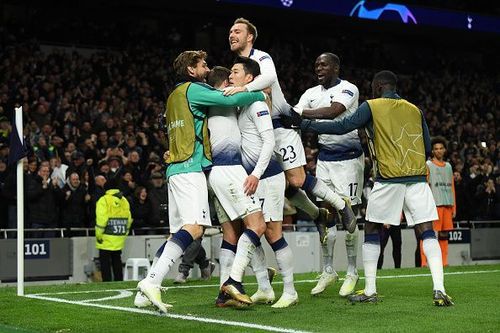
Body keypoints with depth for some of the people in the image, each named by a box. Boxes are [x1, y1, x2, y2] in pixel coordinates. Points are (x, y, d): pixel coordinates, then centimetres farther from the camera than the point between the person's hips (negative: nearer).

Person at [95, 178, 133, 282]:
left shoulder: (104, 201, -9)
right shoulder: (124, 201, 8)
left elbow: (101, 219, -15)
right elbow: (129, 220, 10)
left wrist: (99, 235, -7)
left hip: (106, 238, -5)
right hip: (119, 239, 5)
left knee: (105, 263, 0)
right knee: (117, 262, 14)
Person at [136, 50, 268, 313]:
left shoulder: (175, 94, 25)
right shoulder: (192, 89, -3)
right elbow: (229, 100, -13)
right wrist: (261, 95, 2)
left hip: (176, 168, 10)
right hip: (190, 167, -10)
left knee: (180, 232, 8)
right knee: (194, 227, -21)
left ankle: (149, 287, 3)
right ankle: (152, 281, -31)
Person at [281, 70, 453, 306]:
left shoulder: (372, 107, 3)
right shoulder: (415, 110, 15)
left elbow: (341, 127, -2)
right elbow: (427, 147, 16)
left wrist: (302, 123, 3)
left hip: (388, 179, -3)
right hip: (417, 178, 3)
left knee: (372, 230, 11)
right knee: (426, 231, 2)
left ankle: (370, 291, 13)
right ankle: (439, 289, -9)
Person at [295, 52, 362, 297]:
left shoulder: (348, 89, -10)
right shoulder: (311, 94, 11)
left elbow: (332, 112, -28)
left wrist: (299, 113, -35)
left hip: (348, 157, -6)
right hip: (325, 157, 6)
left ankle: (352, 273, 6)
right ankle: (328, 271, 14)